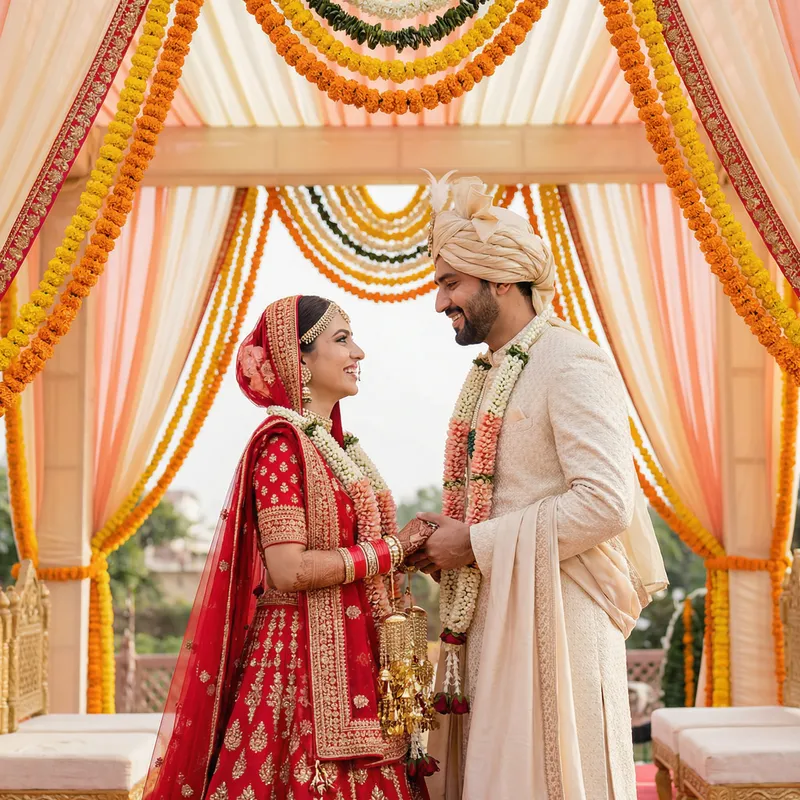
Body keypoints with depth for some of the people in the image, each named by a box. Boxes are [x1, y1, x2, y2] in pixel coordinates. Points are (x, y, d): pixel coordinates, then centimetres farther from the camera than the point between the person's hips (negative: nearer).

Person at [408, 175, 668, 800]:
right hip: (487, 616, 8)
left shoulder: (571, 364, -12)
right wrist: (444, 546, 4)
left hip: (552, 614, -8)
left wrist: (477, 544, -15)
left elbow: (606, 502, -21)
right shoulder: (488, 375, 17)